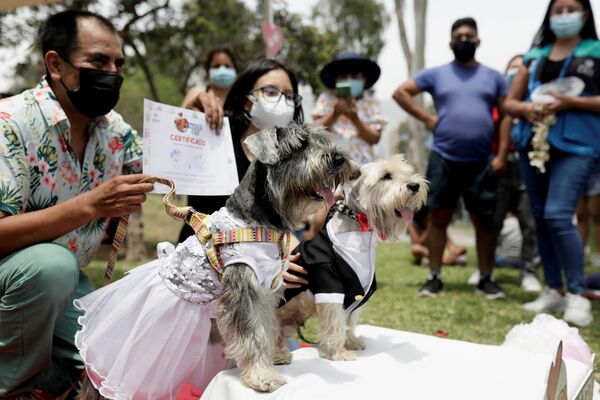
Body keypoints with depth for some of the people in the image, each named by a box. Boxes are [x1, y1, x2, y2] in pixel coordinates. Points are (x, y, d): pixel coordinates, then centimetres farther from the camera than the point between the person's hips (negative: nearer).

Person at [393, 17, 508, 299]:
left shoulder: (493, 77, 10)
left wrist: (502, 155, -2)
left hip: (482, 162, 1)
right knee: (438, 217, 3)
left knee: (484, 221, 6)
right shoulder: (436, 74, 7)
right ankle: (434, 277, 11)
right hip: (444, 158, -1)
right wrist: (427, 119, -2)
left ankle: (486, 279, 18)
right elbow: (400, 92, 6)